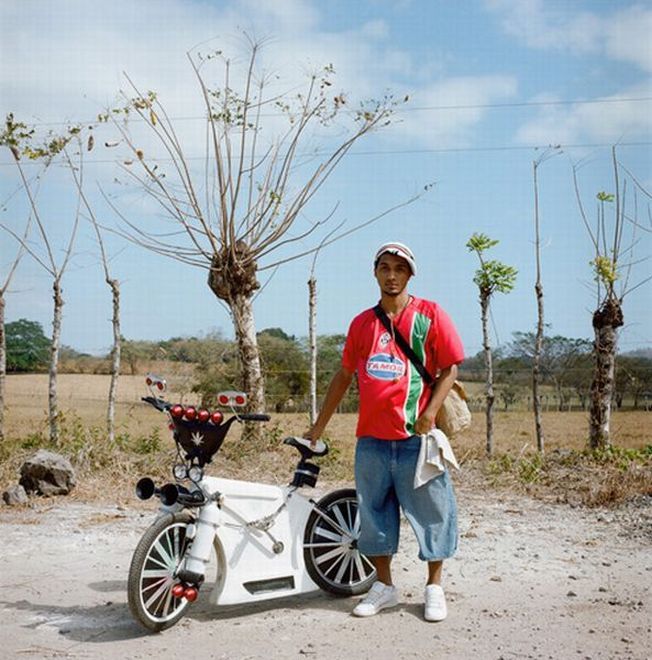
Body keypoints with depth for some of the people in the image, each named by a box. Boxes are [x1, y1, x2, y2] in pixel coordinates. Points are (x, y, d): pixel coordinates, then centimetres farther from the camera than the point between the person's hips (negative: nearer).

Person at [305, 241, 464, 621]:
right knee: (374, 512, 10)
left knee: (430, 511, 4)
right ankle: (384, 586, 25)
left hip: (416, 436, -4)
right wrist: (319, 426, 18)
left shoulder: (430, 315, 0)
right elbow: (344, 375, 18)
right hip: (371, 437, 4)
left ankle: (434, 587, 20)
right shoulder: (362, 323, 12)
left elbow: (450, 369, -1)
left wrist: (430, 412, -15)